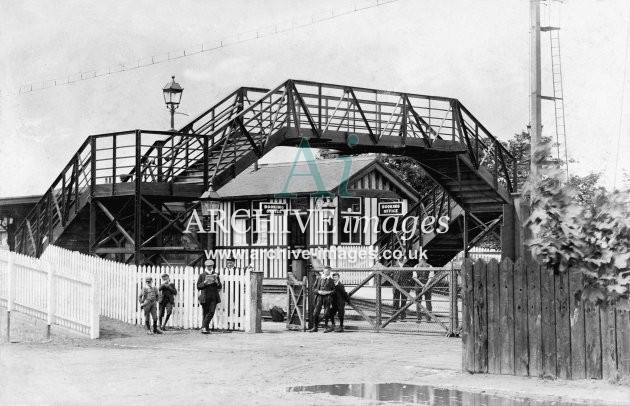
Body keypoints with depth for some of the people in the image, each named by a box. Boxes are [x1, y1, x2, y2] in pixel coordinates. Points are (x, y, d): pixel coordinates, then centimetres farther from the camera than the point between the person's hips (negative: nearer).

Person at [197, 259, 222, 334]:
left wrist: (217, 282, -7)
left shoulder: (215, 275, 13)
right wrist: (205, 282, -11)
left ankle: (204, 327, -6)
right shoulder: (202, 275, 7)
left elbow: (220, 287, 13)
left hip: (214, 297, 2)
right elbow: (198, 286, 4)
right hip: (205, 297, -2)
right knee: (205, 313, 0)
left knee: (211, 312, -10)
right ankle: (205, 328, 7)